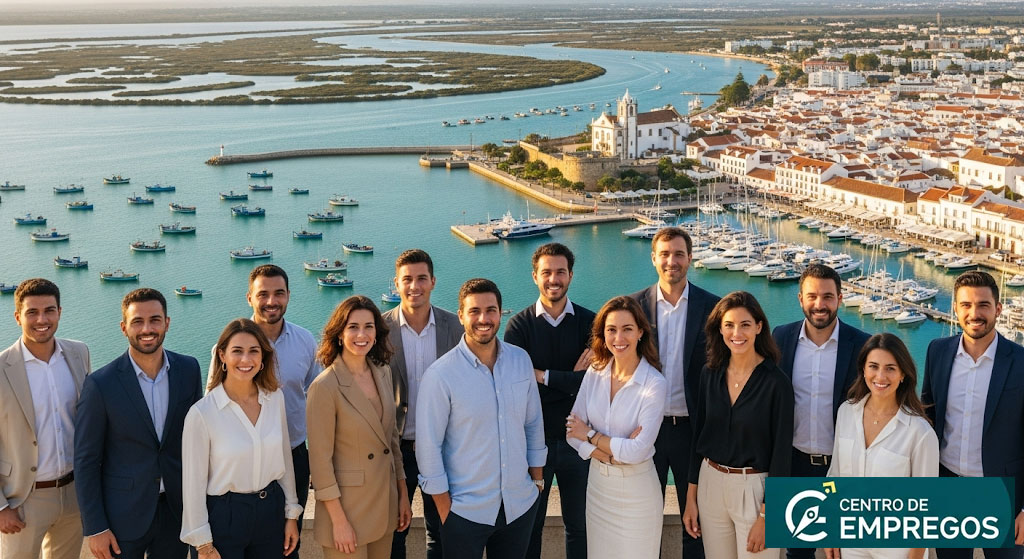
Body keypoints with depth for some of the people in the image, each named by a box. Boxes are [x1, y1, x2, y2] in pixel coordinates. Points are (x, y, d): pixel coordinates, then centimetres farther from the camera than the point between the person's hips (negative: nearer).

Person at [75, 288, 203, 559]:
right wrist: (95, 528, -9)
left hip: (176, 508, 3)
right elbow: (86, 461, -9)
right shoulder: (100, 384, -14)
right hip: (123, 516, -3)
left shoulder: (188, 369, -3)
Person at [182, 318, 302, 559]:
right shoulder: (202, 413, -16)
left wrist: (292, 514, 11)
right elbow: (194, 482, -10)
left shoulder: (275, 398, -3)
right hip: (224, 515, -4)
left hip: (271, 510, 4)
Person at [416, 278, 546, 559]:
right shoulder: (440, 375, -14)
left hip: (521, 504, 4)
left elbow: (533, 423, 8)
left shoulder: (521, 360, -1)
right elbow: (428, 446, -11)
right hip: (465, 511, -4)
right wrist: (445, 509, -9)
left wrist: (537, 479, 9)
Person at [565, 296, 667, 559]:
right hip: (598, 484, 4)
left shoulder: (655, 384, -18)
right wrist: (613, 453, -19)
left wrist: (590, 435, -11)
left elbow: (637, 451, -22)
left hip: (636, 490, -4)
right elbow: (573, 432, -4)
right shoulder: (594, 374, -3)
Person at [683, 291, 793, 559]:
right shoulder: (710, 374, 1)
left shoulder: (776, 382, -14)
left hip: (754, 488, -4)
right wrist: (691, 498, 7)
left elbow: (782, 452, -12)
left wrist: (766, 516, -12)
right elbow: (699, 435, 8)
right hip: (710, 483, 4)